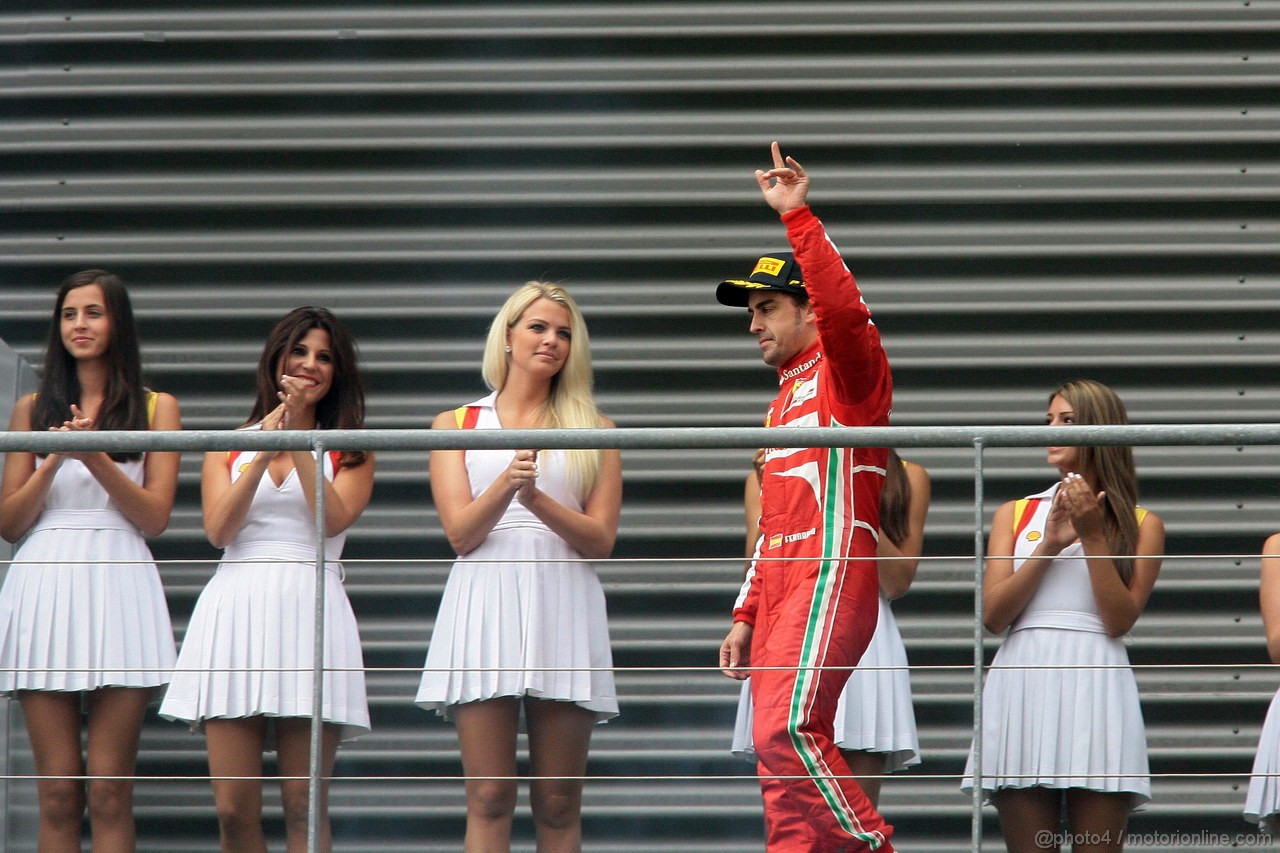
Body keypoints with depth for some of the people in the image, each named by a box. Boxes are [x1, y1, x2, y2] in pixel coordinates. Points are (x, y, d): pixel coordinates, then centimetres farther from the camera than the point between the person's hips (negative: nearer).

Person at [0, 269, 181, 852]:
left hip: (119, 584, -2)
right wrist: (56, 459, -6)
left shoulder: (156, 409, 10)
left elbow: (155, 517, 0)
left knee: (109, 792, -6)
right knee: (58, 792, -3)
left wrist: (95, 455, -12)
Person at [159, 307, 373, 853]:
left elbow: (334, 519, -4)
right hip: (235, 609, 1)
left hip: (309, 611, -1)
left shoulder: (349, 453, 14)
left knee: (304, 807, -7)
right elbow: (218, 530, 3)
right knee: (233, 809, -6)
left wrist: (299, 439, -6)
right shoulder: (229, 447, 18)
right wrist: (264, 452, -4)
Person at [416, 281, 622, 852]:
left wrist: (539, 500, -12)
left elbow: (601, 539, 5)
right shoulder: (457, 425, 14)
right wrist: (506, 486, -16)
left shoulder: (594, 431, 14)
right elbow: (460, 532, 3)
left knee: (558, 804, -2)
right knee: (489, 799, -8)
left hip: (564, 608, 1)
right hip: (485, 606, -1)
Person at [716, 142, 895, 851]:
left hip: (832, 578, -9)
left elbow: (843, 308, -23)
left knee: (786, 730, -23)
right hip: (782, 587, 9)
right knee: (779, 750, 3)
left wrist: (796, 216, -25)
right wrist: (746, 615, 20)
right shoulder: (784, 400, 27)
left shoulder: (845, 371, 1)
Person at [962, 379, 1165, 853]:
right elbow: (993, 615, 4)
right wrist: (1049, 546, -5)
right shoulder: (1015, 516, 16)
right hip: (1023, 684, 2)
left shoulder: (1141, 525, 10)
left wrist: (1093, 537, -7)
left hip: (1096, 684, -2)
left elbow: (1120, 619, -2)